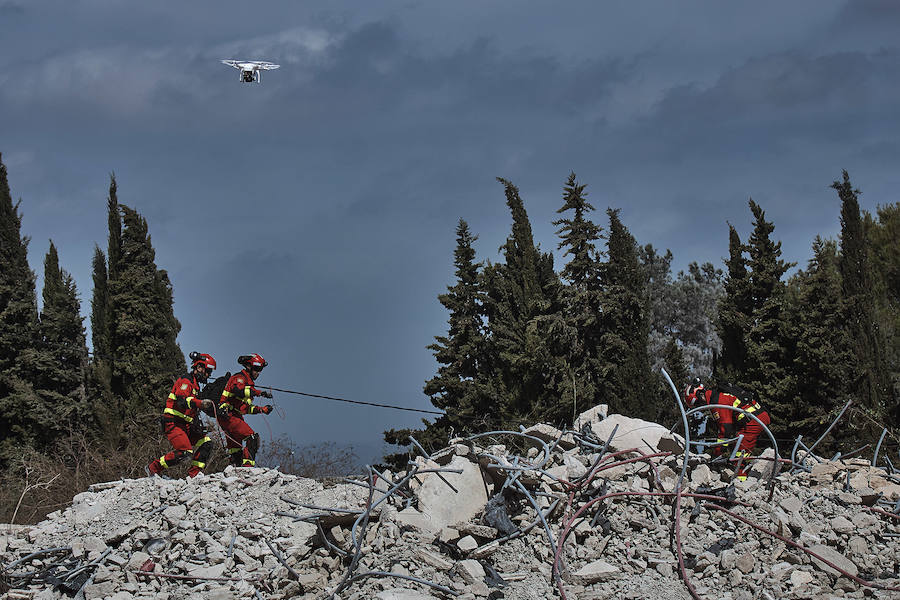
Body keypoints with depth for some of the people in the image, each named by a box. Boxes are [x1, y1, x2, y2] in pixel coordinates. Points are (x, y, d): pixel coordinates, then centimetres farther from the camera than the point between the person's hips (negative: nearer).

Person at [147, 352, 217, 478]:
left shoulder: (195, 384, 23)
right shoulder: (186, 380, -9)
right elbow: (182, 400, -26)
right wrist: (201, 403, -37)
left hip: (186, 424, 10)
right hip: (173, 422, -10)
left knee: (206, 444, -1)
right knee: (185, 451, -22)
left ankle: (193, 474, -3)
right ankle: (153, 468, -9)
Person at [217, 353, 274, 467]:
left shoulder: (248, 383, 24)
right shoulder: (239, 378, -5)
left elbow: (246, 408, 24)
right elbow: (238, 390, -29)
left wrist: (262, 409, 12)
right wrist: (259, 393, -30)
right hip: (228, 416, -10)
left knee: (235, 451, 14)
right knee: (253, 438, -20)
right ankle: (248, 464, -27)